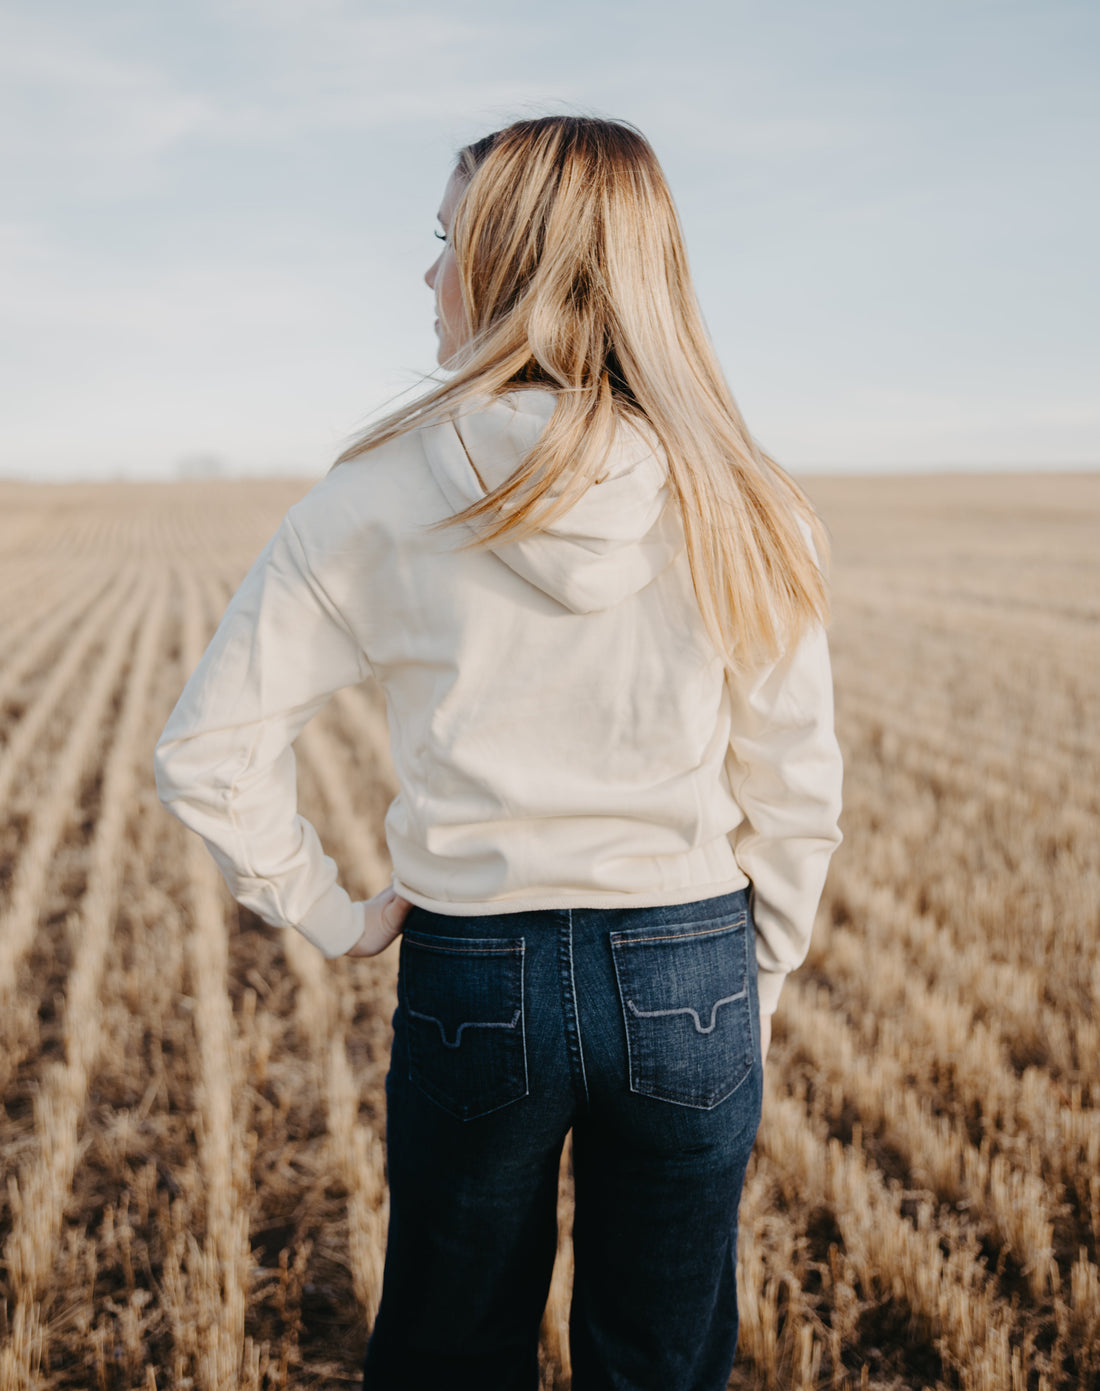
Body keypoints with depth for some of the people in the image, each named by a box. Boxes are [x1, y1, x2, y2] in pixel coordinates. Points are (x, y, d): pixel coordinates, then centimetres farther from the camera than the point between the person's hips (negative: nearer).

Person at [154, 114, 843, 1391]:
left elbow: (204, 752, -9)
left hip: (470, 980, -1)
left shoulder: (383, 497, -10)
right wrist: (754, 988, 10)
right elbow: (795, 792, -2)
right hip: (691, 982, 1)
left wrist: (327, 915, 2)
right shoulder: (737, 511, -7)